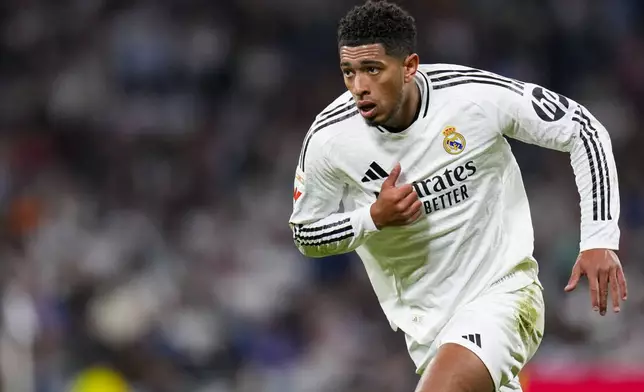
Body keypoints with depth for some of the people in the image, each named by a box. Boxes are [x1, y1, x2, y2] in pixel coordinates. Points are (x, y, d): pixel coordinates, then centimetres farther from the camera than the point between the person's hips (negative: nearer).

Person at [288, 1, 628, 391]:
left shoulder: (477, 96, -17)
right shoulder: (329, 139, -12)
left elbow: (584, 130, -5)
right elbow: (306, 233, 5)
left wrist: (600, 240, -11)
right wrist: (374, 218, -16)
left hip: (502, 290, -4)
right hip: (425, 321, 4)